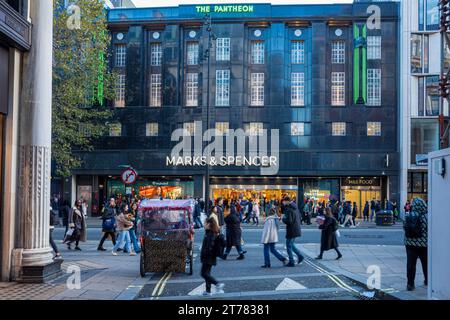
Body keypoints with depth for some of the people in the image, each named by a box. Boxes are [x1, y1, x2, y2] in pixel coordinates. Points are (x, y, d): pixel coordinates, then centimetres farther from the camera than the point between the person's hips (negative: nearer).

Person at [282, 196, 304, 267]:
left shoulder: (288, 209, -20)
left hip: (291, 230, -9)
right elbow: (299, 216, 21)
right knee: (291, 244, 22)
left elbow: (288, 221, -27)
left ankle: (291, 262, 6)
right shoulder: (295, 207, 9)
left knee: (289, 245, 2)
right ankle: (300, 256, 16)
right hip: (296, 230, 9)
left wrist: (283, 218, -8)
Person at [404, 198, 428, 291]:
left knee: (410, 264, 5)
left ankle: (410, 284, 4)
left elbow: (404, 227, 4)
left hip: (410, 244, 2)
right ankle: (428, 281, 33)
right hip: (424, 244, -1)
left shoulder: (407, 216, -3)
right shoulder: (427, 216, -12)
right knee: (426, 263, 17)